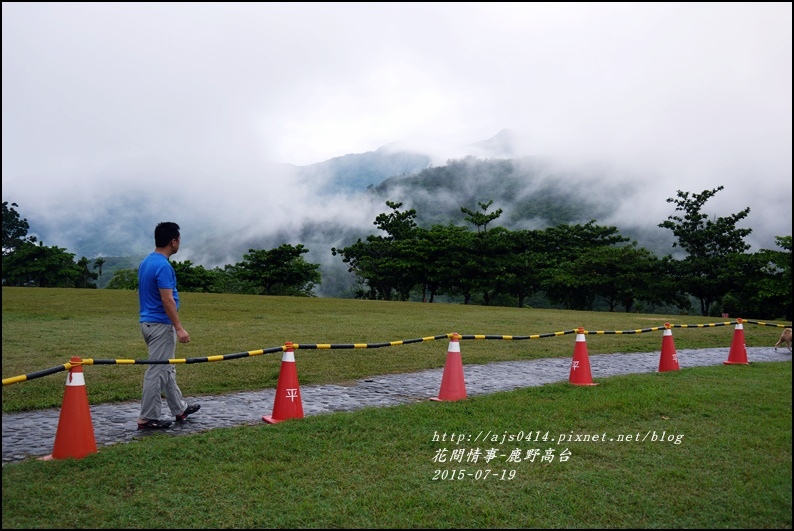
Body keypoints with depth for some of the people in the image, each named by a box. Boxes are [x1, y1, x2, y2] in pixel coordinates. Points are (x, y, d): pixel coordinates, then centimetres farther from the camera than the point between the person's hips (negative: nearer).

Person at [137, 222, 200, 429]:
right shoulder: (163, 266, -19)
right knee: (157, 371, -2)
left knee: (167, 369, 17)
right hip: (161, 325, -10)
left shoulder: (146, 262, 10)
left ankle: (179, 409, 29)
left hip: (148, 321, 10)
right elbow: (167, 300, -23)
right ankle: (147, 418, 5)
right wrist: (179, 328, -21)